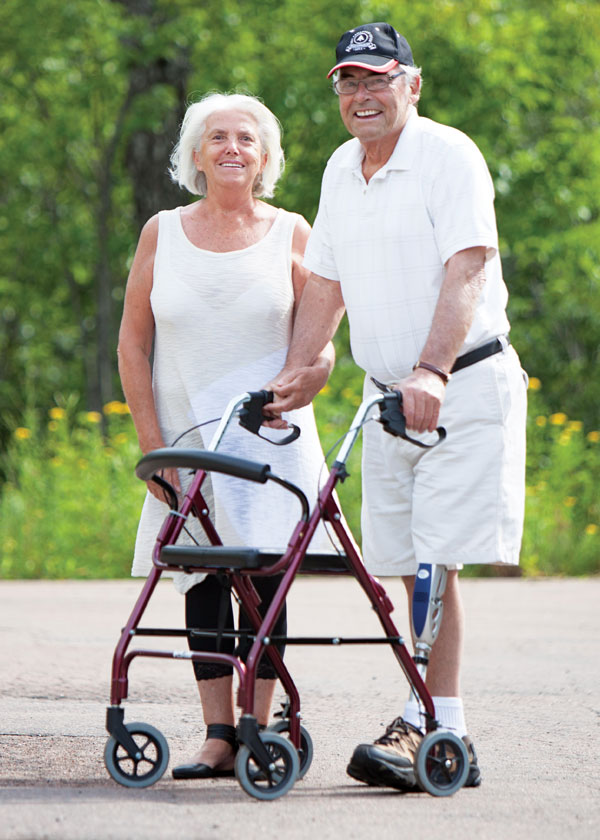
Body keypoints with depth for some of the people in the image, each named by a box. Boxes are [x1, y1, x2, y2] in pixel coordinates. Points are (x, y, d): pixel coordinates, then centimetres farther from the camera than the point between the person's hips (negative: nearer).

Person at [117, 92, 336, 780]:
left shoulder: (289, 234, 4)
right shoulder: (162, 233, 6)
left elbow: (320, 334, 6)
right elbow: (132, 343, 7)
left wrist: (316, 367, -18)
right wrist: (152, 443, -1)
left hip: (270, 437, -2)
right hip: (186, 439, 2)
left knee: (262, 574, -9)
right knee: (200, 580, 1)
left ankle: (259, 729, -4)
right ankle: (217, 737, 5)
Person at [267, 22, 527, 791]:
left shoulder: (449, 156, -11)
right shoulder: (341, 169, 13)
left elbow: (467, 271, -22)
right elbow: (326, 283, 20)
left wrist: (432, 372, -33)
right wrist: (293, 374, 13)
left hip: (463, 387, -7)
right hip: (388, 395, 7)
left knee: (433, 562, -14)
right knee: (411, 569, 4)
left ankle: (426, 728, -14)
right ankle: (449, 737, 7)